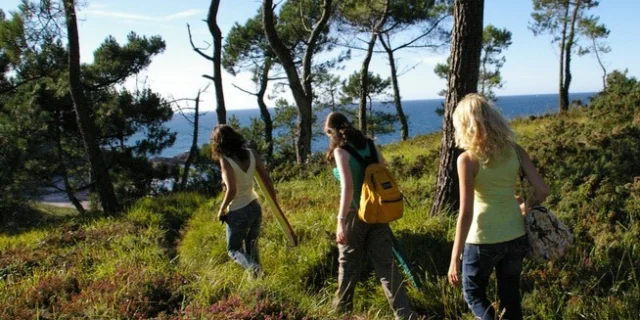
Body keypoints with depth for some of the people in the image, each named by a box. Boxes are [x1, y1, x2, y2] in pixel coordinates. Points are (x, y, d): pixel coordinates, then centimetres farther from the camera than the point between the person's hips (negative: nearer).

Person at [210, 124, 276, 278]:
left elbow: (232, 190, -24)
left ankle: (253, 267, -13)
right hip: (255, 207, 6)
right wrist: (272, 194, 18)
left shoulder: (225, 161, -21)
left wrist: (222, 210, -8)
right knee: (252, 245, 23)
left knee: (233, 249, 13)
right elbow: (266, 177, 1)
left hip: (238, 213, -5)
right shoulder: (251, 153, -5)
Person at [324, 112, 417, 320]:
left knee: (348, 263, 13)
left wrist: (340, 221, -24)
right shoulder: (369, 145, 8)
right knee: (386, 264, 7)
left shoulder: (340, 150, -10)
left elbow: (348, 186, -22)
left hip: (356, 213, -5)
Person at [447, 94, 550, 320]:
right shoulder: (514, 150, -3)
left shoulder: (468, 159, -16)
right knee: (511, 297, 19)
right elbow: (542, 190, -5)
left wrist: (455, 258, -12)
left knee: (474, 294, 18)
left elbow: (466, 214, -17)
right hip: (516, 237, 5)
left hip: (483, 239, -5)